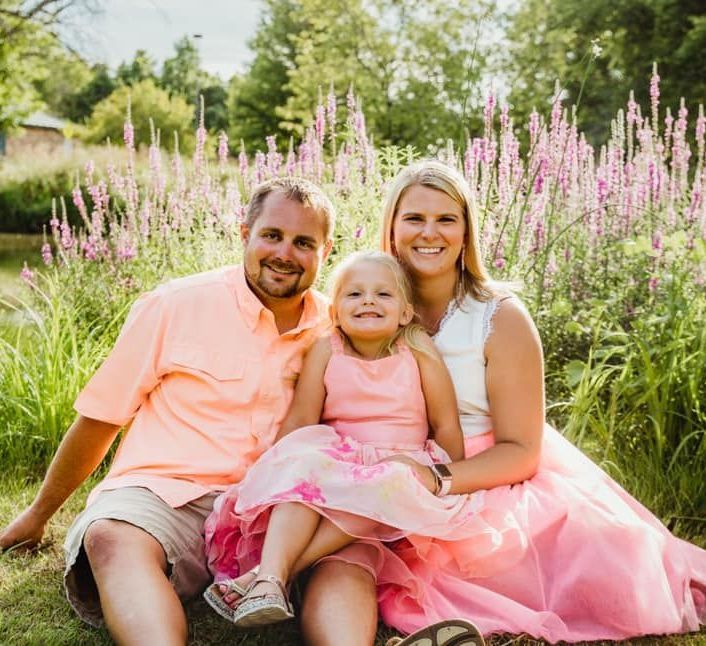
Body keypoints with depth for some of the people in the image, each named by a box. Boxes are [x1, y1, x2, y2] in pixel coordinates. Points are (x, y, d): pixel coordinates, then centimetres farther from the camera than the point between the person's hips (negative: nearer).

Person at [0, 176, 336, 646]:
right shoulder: (176, 306, 0)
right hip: (165, 494, -2)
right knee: (114, 538, -36)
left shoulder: (335, 328, 7)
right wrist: (40, 513, 16)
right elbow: (99, 418, 7)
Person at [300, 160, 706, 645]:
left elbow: (520, 451, -5)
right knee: (341, 563, -33)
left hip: (491, 482, -1)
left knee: (619, 591, -22)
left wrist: (436, 479, -21)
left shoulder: (501, 318, -4)